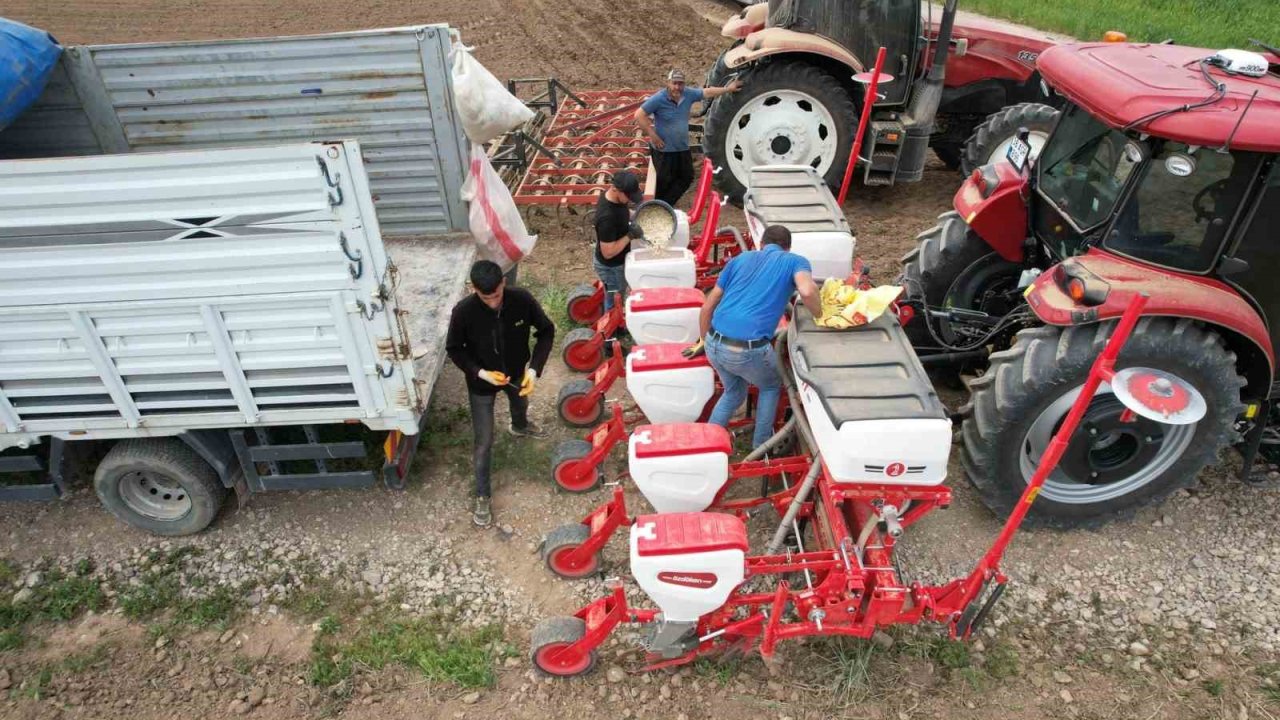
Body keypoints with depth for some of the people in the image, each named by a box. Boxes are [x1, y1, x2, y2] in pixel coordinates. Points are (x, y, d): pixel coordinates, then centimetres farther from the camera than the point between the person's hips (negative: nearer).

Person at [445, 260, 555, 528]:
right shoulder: (463, 312, -31)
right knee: (484, 443, 5)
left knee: (520, 404, 35)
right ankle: (482, 496, 26)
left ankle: (519, 426, 73)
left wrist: (534, 368, -24)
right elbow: (453, 349, -14)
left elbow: (546, 330, -13)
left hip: (517, 373, 3)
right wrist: (480, 372, -28)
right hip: (482, 383, -3)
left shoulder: (522, 299, -27)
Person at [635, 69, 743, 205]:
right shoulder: (658, 98, -20)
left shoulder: (688, 94, -3)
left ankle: (666, 205, 29)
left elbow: (707, 92, 13)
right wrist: (652, 135, -20)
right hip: (664, 150, -7)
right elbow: (639, 115, -21)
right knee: (664, 182, 4)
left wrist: (728, 89, 21)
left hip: (683, 148, 7)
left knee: (686, 178, 15)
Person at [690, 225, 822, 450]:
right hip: (748, 351, -4)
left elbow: (708, 307, 20)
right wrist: (820, 316, 3)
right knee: (771, 387, 29)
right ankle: (760, 447, 33)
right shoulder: (795, 261, 9)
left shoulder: (740, 259, 20)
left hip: (714, 345, 5)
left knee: (733, 392, 32)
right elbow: (807, 291, -16)